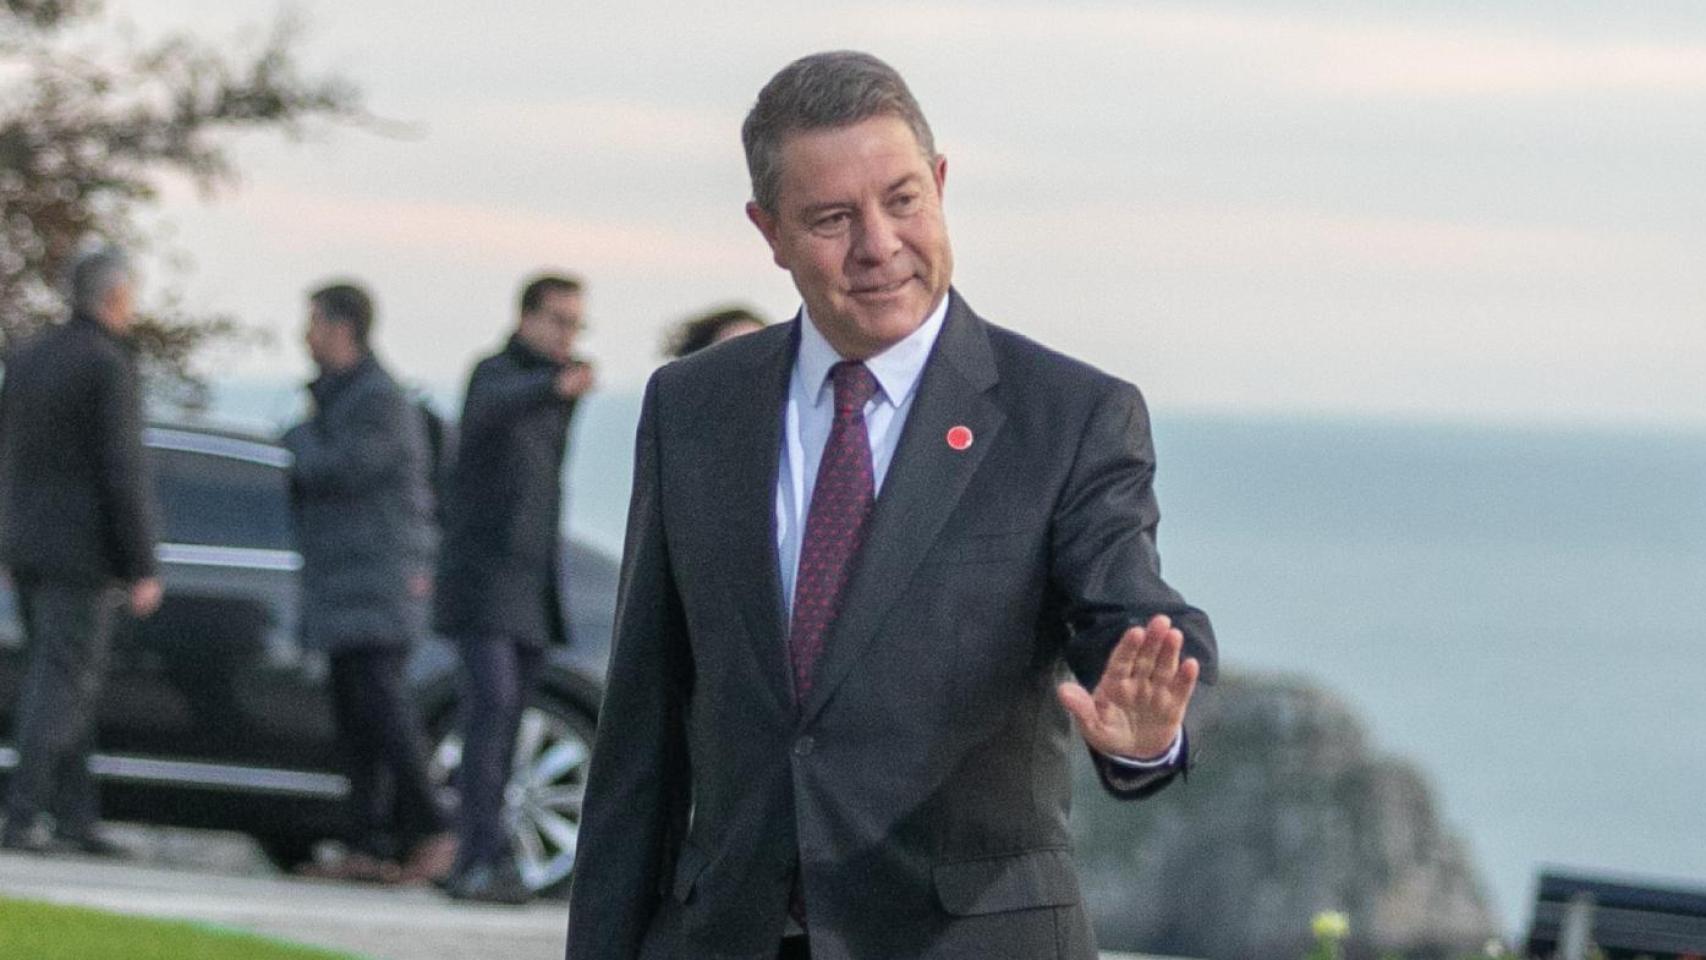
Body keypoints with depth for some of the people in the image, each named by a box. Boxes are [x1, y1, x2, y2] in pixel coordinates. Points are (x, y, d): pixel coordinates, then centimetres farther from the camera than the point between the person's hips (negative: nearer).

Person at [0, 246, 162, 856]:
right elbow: (122, 472, -17)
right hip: (83, 554, -7)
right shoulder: (108, 366, -13)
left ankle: (76, 814, 13)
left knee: (63, 685, 13)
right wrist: (141, 570, -14)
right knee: (60, 690, -5)